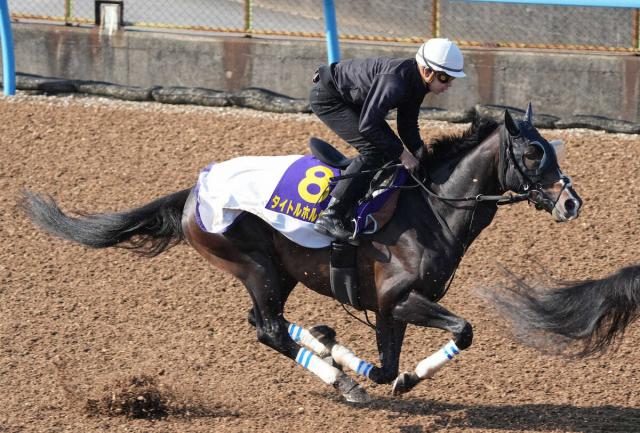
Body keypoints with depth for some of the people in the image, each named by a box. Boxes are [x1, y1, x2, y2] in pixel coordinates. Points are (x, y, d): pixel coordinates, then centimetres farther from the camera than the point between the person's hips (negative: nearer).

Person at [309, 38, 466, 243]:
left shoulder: (416, 83, -4)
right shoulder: (394, 81, -34)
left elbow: (408, 126, 6)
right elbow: (366, 126, -34)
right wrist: (402, 153, -27)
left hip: (350, 100, 10)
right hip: (326, 98, -10)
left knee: (389, 147, 4)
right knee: (373, 149, -21)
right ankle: (330, 217, -22)